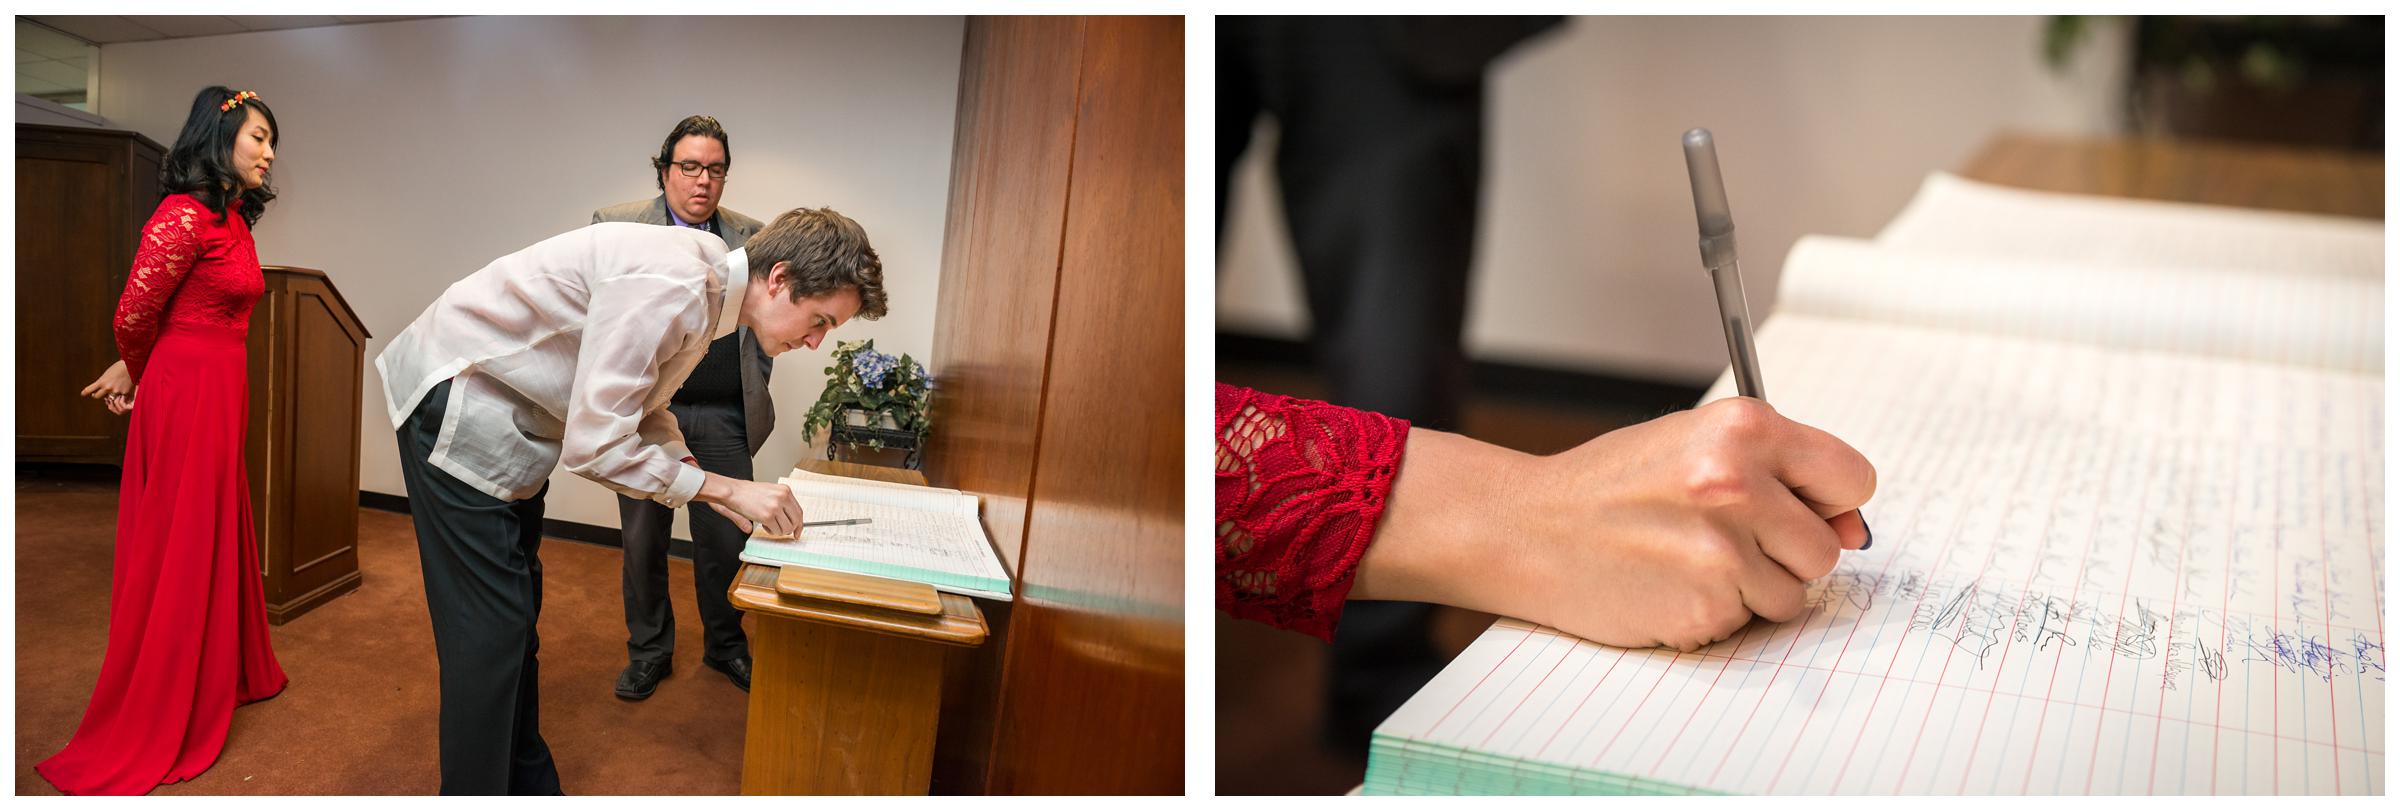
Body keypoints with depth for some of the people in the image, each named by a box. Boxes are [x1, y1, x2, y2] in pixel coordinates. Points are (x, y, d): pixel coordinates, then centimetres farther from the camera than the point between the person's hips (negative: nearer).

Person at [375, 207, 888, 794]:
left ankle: (528, 783, 30)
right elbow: (594, 444, -28)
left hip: (512, 414, 10)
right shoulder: (670, 288, -30)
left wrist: (727, 502, 1)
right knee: (490, 628, -9)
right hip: (458, 399, -10)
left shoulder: (706, 287, 1)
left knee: (516, 614, 18)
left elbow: (645, 416, 13)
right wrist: (725, 489, -21)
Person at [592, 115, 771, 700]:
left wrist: (754, 393, 8)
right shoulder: (617, 227, 0)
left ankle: (726, 646, 26)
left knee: (727, 539, 7)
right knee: (644, 541, 8)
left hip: (724, 417, 2)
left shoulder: (748, 237, 9)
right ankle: (649, 652, 23)